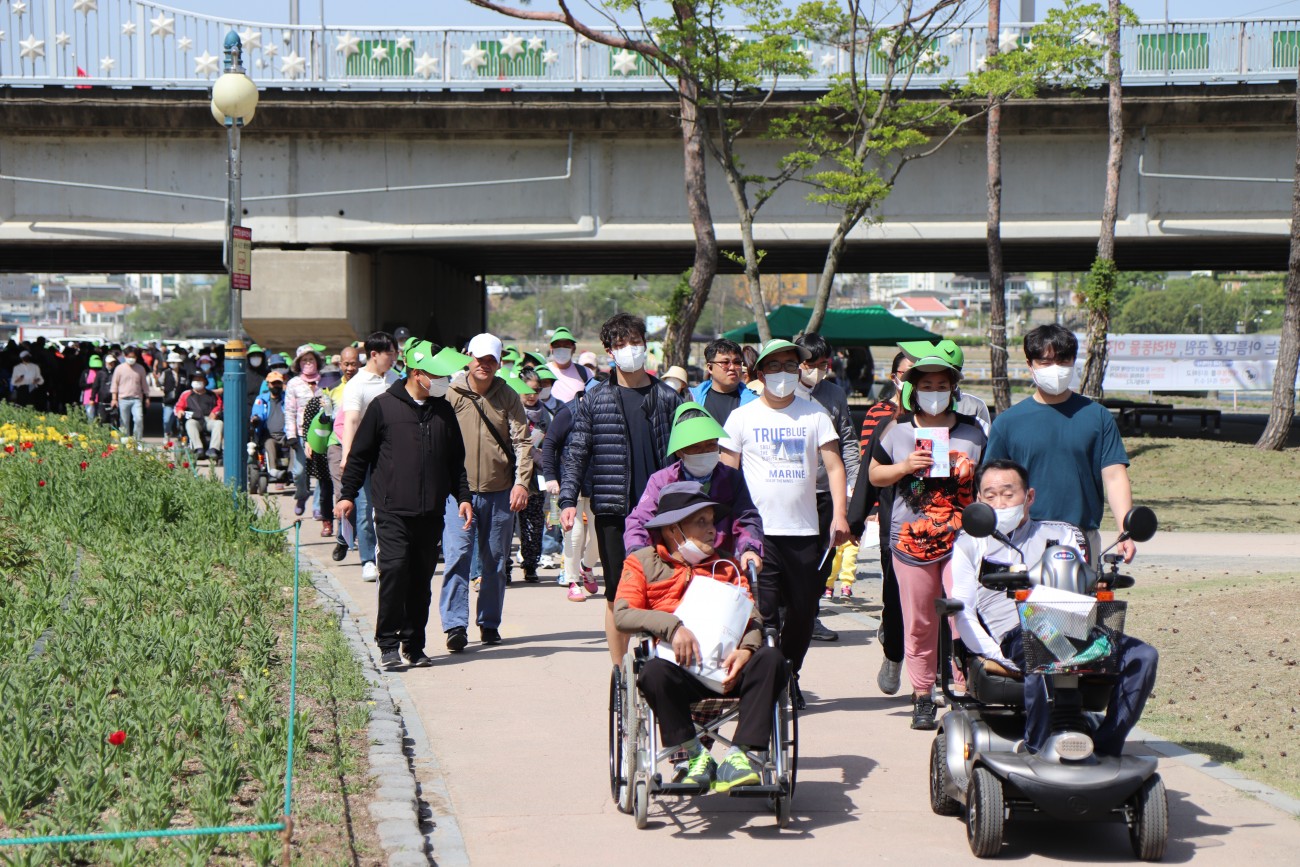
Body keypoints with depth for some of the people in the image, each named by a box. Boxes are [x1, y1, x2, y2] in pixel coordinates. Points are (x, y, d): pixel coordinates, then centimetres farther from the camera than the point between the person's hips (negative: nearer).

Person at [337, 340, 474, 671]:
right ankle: (388, 644, -6)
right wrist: (347, 495, 2)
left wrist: (462, 497, 12)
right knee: (395, 569, -14)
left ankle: (414, 645, 14)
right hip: (393, 510, -4)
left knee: (422, 580, 6)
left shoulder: (444, 411, 13)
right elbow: (359, 454, 5)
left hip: (431, 514, 4)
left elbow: (456, 460, 21)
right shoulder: (383, 406, 0)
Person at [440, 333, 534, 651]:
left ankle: (489, 623, 21)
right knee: (457, 556, -10)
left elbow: (522, 441, 2)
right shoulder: (451, 395, -1)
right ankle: (455, 625, -9)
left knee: (495, 561, 10)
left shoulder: (508, 397, 4)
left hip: (500, 492, 2)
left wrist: (522, 482, -10)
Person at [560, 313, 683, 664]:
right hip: (613, 512, 0)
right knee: (617, 595, 4)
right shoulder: (595, 401, 5)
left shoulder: (667, 398, 7)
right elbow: (576, 453, 4)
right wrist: (568, 499, -7)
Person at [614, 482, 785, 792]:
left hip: (725, 666, 3)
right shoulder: (643, 563, 14)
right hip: (679, 666, -3)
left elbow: (750, 615, 13)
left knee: (770, 659, -29)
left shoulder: (725, 565, 26)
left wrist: (745, 650, -10)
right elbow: (623, 615, -2)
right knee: (653, 672, -38)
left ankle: (739, 755, -31)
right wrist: (672, 626, -18)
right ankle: (695, 756, -26)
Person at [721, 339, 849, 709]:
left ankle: (789, 677, 24)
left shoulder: (814, 414, 7)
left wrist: (839, 513, -7)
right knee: (762, 611, -8)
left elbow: (834, 465, 4)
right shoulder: (743, 416, 5)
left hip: (804, 530, 2)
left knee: (804, 611, 6)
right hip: (758, 530, -2)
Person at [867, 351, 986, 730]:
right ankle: (922, 697, 14)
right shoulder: (897, 430, 7)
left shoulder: (971, 430, 7)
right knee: (919, 623, 5)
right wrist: (905, 467, -6)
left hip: (962, 540, -1)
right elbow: (874, 474, 12)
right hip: (911, 539, 1)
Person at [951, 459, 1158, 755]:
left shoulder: (1061, 534, 28)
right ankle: (1038, 753, -31)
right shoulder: (969, 545, 21)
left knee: (1142, 656, -23)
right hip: (1016, 635, -4)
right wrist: (999, 658, -8)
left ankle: (1106, 749, -21)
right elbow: (962, 611, 9)